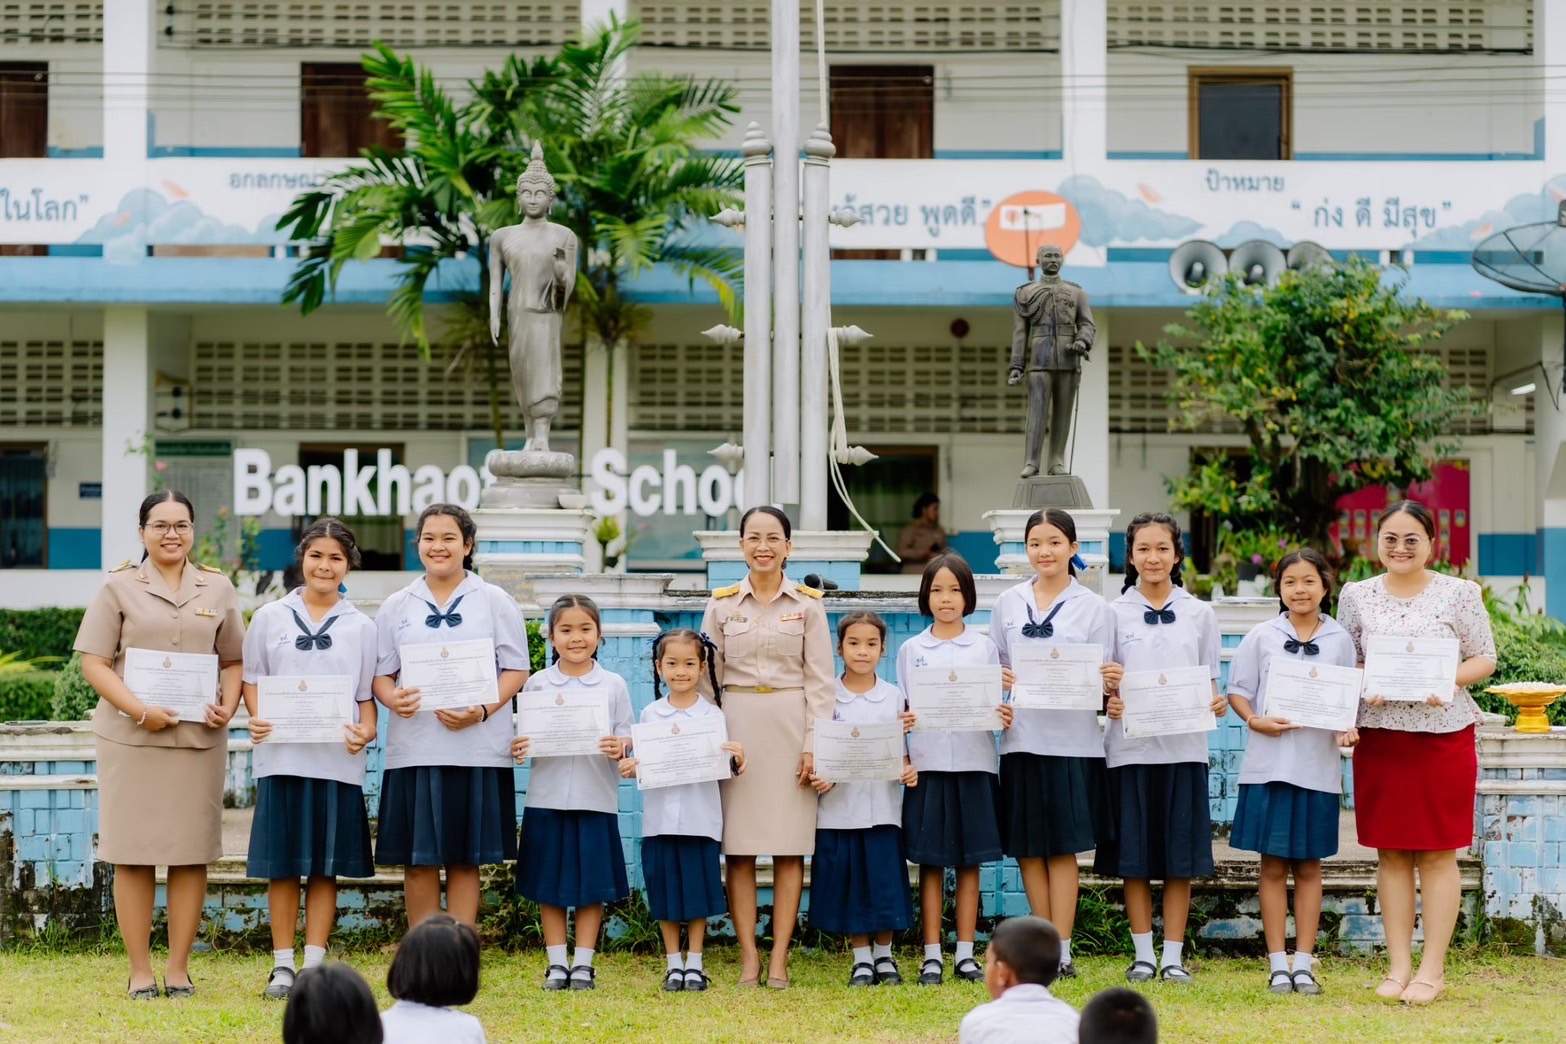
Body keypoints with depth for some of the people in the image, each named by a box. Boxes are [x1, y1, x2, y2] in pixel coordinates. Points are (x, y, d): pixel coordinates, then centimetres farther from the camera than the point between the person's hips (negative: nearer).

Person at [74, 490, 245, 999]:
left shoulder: (218, 589, 12)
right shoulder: (119, 587, 4)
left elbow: (233, 660, 15)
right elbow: (94, 662, -2)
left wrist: (227, 705, -5)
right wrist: (140, 710, -14)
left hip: (200, 737, 2)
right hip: (131, 737, -2)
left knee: (192, 854, 2)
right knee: (133, 855, -1)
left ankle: (179, 967, 11)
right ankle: (140, 971, 5)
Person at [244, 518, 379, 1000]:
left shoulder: (361, 627, 9)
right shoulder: (269, 618, 7)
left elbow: (367, 695, 9)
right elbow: (252, 680, 10)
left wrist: (366, 731, -11)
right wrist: (257, 719, -9)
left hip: (337, 760, 0)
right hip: (280, 756, 0)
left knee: (325, 867, 4)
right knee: (282, 865, 2)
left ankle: (314, 963, 9)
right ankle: (282, 964, 9)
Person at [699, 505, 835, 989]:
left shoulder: (807, 604, 3)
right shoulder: (722, 604, 6)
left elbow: (819, 680, 2)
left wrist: (814, 745, -5)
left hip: (790, 726, -1)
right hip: (737, 728, 1)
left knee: (789, 849, -1)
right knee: (738, 850, 0)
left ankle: (779, 959, 3)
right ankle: (748, 957, 5)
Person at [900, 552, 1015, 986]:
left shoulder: (985, 647, 6)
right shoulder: (911, 650, 7)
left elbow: (998, 705, 6)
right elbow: (901, 708, 8)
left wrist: (1005, 715, -16)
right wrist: (900, 723, -13)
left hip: (974, 763, 0)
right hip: (927, 763, 0)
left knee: (970, 861, 4)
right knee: (931, 862, 2)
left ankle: (965, 953, 10)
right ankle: (931, 956, 6)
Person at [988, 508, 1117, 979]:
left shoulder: (1093, 607, 3)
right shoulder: (1008, 604, 9)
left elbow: (1102, 679, 2)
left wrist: (1109, 681, -20)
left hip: (1072, 740, -3)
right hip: (1021, 737, 3)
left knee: (1063, 847, -2)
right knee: (1028, 848, 5)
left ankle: (1061, 952, -1)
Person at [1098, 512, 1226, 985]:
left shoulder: (1199, 614, 8)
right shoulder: (1114, 613, 4)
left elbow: (1209, 681, 10)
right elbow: (1102, 682, 5)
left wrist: (1216, 703, -11)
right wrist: (1108, 702, -16)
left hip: (1184, 747, 1)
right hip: (1130, 746, -1)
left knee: (1181, 856, 2)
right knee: (1133, 856, 2)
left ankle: (1173, 955, 8)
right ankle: (1143, 954, 11)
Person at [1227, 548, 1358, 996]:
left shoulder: (1340, 640, 5)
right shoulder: (1262, 637, 2)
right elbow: (1237, 690, 4)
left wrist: (1349, 731, -9)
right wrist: (1255, 721, -14)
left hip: (1319, 766, 1)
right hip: (1269, 763, -1)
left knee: (1309, 866, 6)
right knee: (1273, 864, 2)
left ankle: (1304, 963, 11)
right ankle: (1277, 964, 6)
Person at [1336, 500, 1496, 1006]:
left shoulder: (1459, 593, 0)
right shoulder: (1357, 596, 6)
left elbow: (1484, 659, 2)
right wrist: (1364, 689, -10)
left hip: (1443, 732, -2)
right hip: (1379, 734, 2)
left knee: (1437, 853, 1)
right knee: (1390, 854, 5)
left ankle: (1433, 969, 7)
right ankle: (1398, 966, 11)